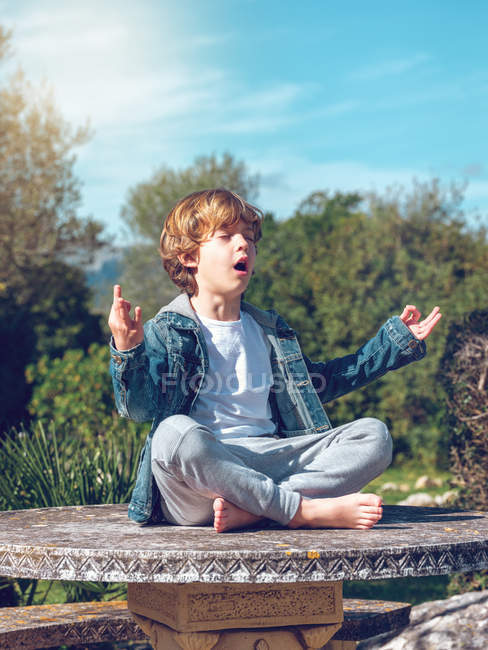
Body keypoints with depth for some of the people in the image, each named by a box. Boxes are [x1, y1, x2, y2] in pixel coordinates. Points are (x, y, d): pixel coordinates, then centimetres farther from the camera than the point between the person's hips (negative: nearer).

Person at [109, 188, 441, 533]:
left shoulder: (268, 328, 24)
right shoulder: (167, 330, 5)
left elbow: (317, 382, 37)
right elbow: (138, 407, -9)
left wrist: (395, 340, 37)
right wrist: (126, 351, -30)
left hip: (269, 461, 6)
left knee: (373, 434, -11)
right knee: (174, 433, -39)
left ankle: (248, 511, -29)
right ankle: (305, 510, -31)